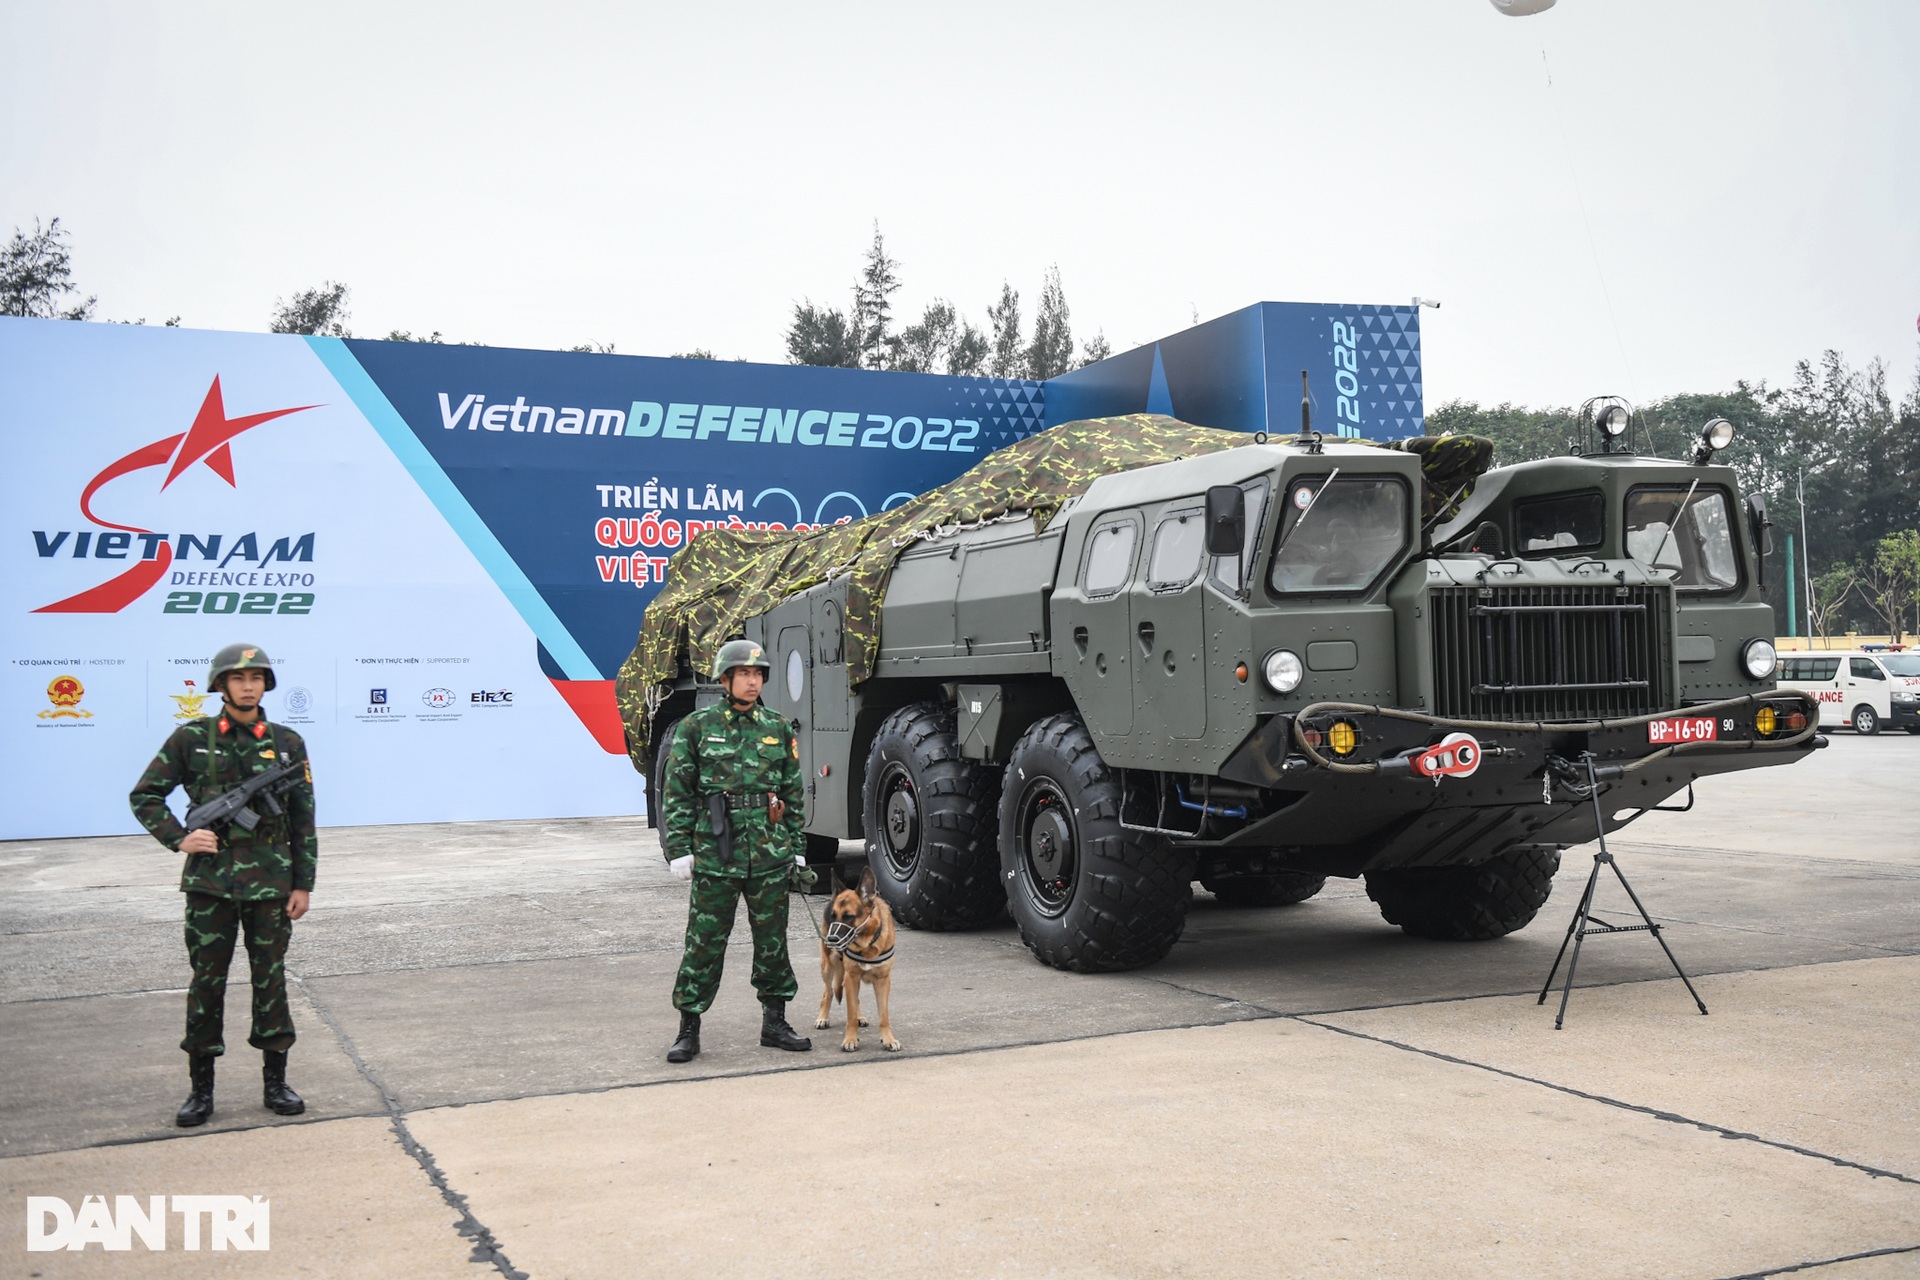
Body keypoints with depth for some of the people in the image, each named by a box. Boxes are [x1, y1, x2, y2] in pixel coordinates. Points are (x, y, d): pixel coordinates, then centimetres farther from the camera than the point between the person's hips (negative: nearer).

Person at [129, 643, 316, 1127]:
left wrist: (303, 883, 2)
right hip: (210, 881, 0)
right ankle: (201, 1090, 16)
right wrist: (180, 839, -8)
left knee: (271, 980, 6)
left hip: (271, 882, 1)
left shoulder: (287, 743, 3)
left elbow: (303, 819, 5)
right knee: (206, 981, 5)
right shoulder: (191, 739, 0)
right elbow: (144, 797, 7)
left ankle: (276, 1084, 16)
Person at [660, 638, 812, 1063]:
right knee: (705, 943, 0)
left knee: (772, 939, 9)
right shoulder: (696, 727, 0)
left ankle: (774, 1023, 21)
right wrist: (679, 849, -5)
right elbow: (676, 793, 0)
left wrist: (796, 846, 11)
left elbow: (793, 793, 14)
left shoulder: (779, 729, 9)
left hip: (769, 856, 3)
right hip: (715, 855, -3)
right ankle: (689, 1031, 9)